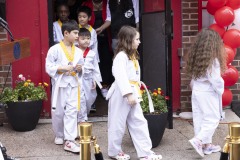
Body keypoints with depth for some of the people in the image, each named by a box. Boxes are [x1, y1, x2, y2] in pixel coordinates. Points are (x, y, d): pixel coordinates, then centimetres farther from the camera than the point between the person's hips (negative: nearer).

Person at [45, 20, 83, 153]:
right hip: (60, 84, -3)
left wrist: (80, 68, -7)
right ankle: (59, 135, 29)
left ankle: (69, 140, -3)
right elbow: (49, 67, -10)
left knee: (72, 111, -4)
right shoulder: (55, 49, -8)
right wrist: (63, 68, -20)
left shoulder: (78, 51, 6)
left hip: (73, 84, 3)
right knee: (58, 111, 7)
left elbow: (82, 67, 15)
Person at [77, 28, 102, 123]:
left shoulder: (92, 54, 4)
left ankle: (83, 116, 32)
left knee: (89, 99, 12)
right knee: (81, 100, -5)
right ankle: (82, 119, 3)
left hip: (88, 80, 4)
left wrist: (95, 80, 3)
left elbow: (96, 68, 7)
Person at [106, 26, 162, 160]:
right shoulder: (121, 56, -16)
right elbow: (121, 77, -25)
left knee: (139, 122, 6)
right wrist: (128, 94, -29)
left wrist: (135, 93, 14)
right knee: (118, 124, 4)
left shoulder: (133, 56, 15)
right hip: (121, 94, -9)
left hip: (132, 93, 9)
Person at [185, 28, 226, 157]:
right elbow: (216, 80, -17)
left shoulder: (195, 58, 3)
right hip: (208, 93, -7)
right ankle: (198, 140, -11)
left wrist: (195, 87, 14)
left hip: (196, 92, 8)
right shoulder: (213, 60, -18)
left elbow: (193, 77, 7)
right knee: (212, 119, 1)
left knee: (199, 118, 10)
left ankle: (206, 144, 18)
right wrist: (220, 90, -2)